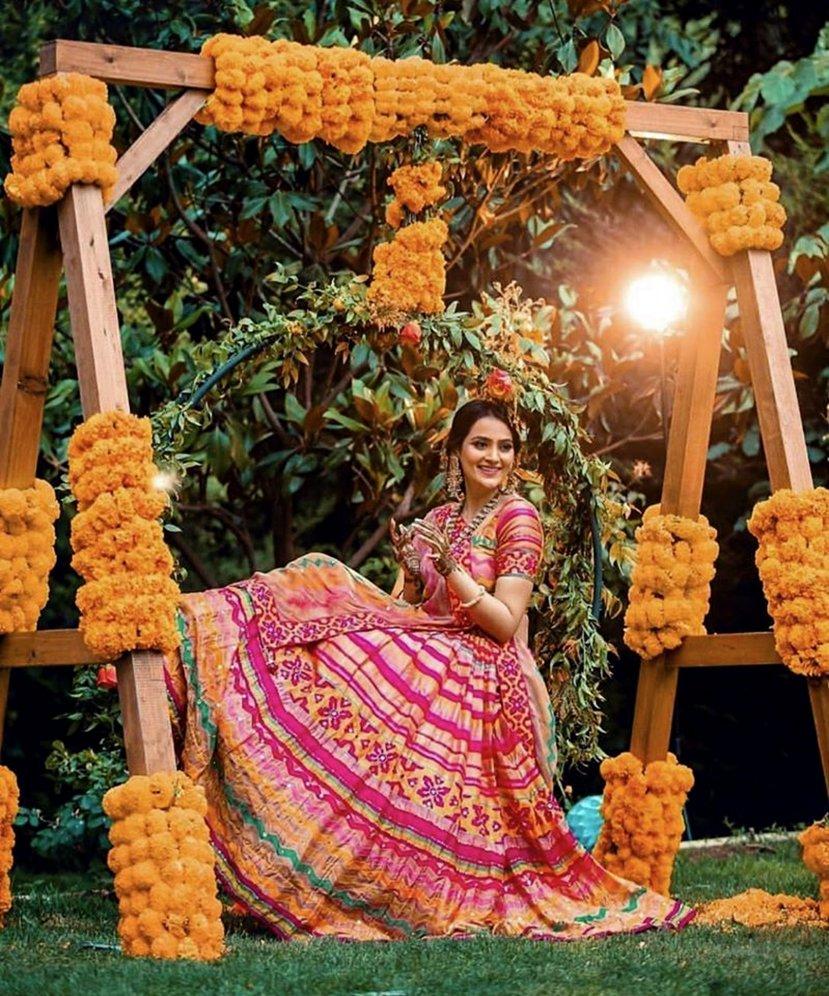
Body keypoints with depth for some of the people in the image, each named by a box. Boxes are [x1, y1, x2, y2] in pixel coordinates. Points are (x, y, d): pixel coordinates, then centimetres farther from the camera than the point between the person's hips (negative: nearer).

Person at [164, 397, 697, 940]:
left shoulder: (517, 518, -4)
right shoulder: (438, 520, 17)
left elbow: (505, 623, -13)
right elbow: (415, 609, 15)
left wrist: (452, 571, -22)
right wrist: (411, 570, -4)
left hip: (487, 686, -7)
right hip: (432, 670, 7)